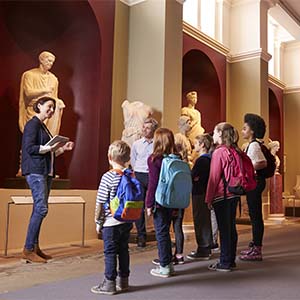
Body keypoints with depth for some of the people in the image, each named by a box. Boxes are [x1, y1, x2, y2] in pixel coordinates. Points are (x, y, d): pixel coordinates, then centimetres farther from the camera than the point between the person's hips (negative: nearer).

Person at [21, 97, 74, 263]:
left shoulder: (43, 126, 22)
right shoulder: (33, 124, -4)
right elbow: (29, 148, -15)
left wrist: (63, 148, 13)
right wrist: (50, 147, -19)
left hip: (46, 172, 9)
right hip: (36, 171, -9)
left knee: (40, 209, 8)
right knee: (41, 208, -13)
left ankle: (35, 247, 13)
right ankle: (28, 250, -6)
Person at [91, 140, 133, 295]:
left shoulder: (108, 177, -14)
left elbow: (100, 203, -12)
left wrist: (98, 221, -1)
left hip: (111, 223, -6)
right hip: (127, 221, 6)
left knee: (110, 252, 4)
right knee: (123, 250, 15)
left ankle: (109, 284, 10)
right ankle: (123, 281, 25)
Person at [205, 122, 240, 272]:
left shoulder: (219, 152, -14)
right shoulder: (235, 150, 8)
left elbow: (214, 177, -13)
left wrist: (209, 198, -7)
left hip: (222, 195, -8)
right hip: (234, 194, 8)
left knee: (224, 229, -1)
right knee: (231, 227, 13)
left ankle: (225, 263, 6)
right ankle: (231, 260, 23)